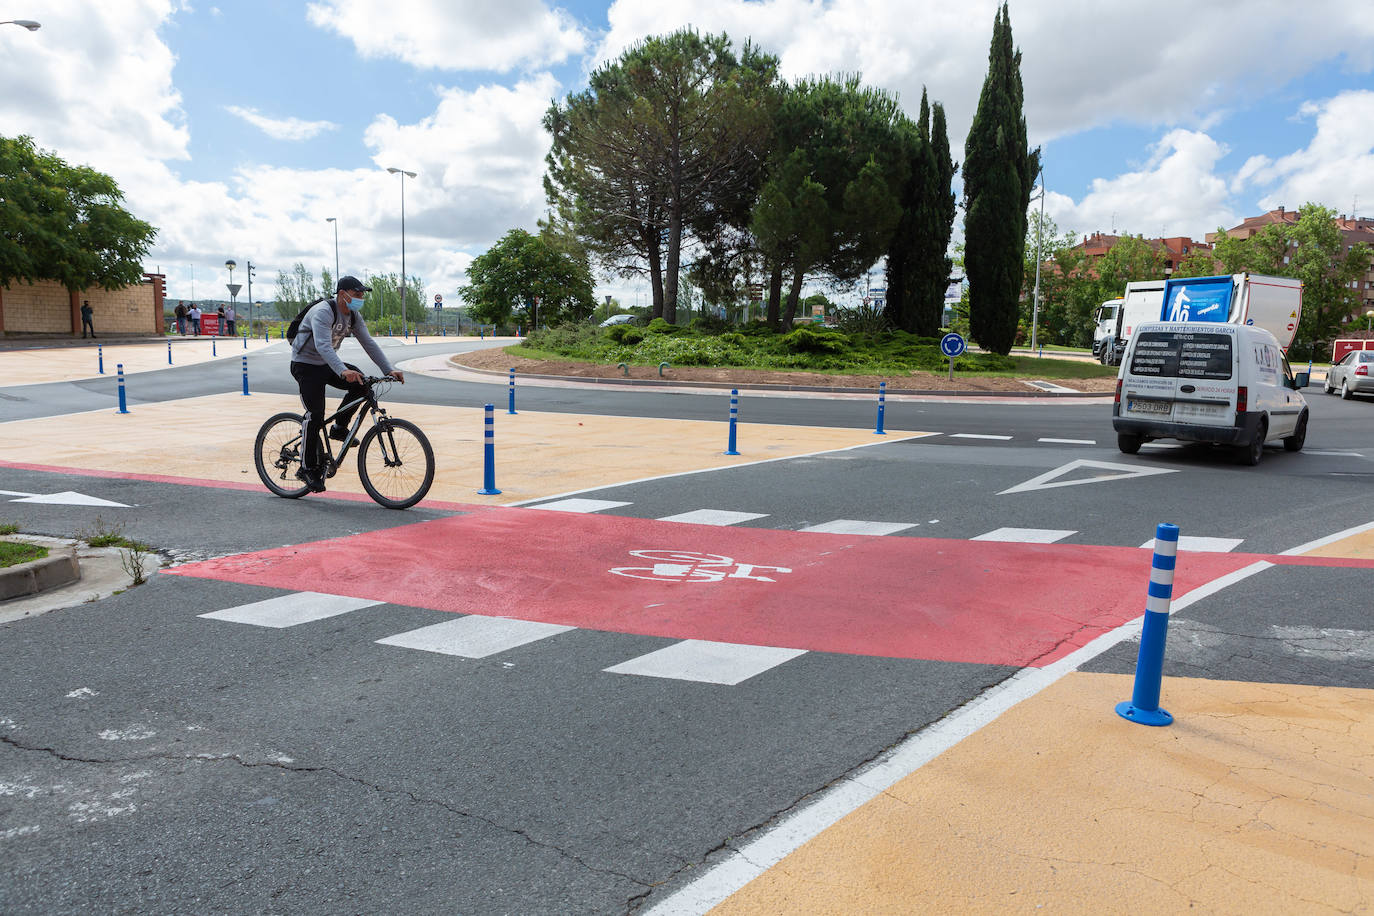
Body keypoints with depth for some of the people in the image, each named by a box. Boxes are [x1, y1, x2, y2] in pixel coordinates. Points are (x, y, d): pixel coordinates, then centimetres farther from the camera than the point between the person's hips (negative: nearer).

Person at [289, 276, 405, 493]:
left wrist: (389, 369, -15)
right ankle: (307, 468, -3)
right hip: (305, 365, -7)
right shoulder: (323, 312, -26)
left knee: (360, 384, -16)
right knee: (315, 416, -14)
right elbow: (323, 346, -40)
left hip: (327, 364, 7)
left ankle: (339, 428, 1)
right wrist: (343, 371, -55)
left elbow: (369, 343, -3)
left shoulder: (354, 316, -1)